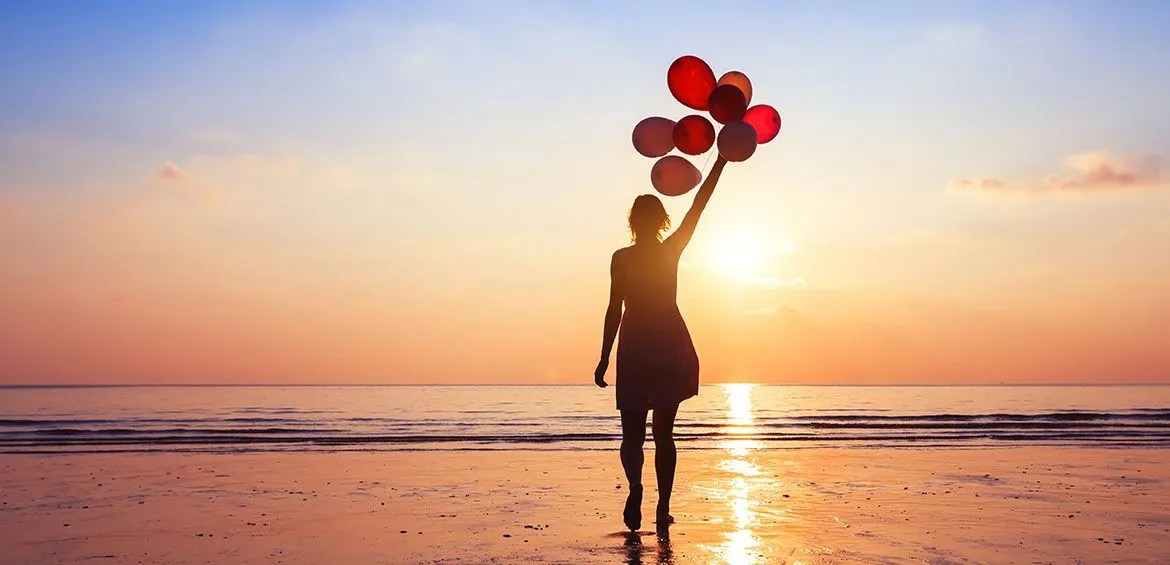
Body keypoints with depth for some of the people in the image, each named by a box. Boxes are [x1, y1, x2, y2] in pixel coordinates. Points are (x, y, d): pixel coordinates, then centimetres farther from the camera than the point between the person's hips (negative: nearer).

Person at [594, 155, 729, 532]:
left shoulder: (621, 258, -4)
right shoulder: (672, 251, -1)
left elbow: (614, 309, -6)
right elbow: (699, 204, 4)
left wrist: (604, 359, -3)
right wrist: (721, 161, 8)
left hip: (635, 349, -1)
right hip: (671, 348, 1)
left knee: (632, 433, 5)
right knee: (664, 432, 11)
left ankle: (635, 485, -25)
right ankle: (663, 510, 7)